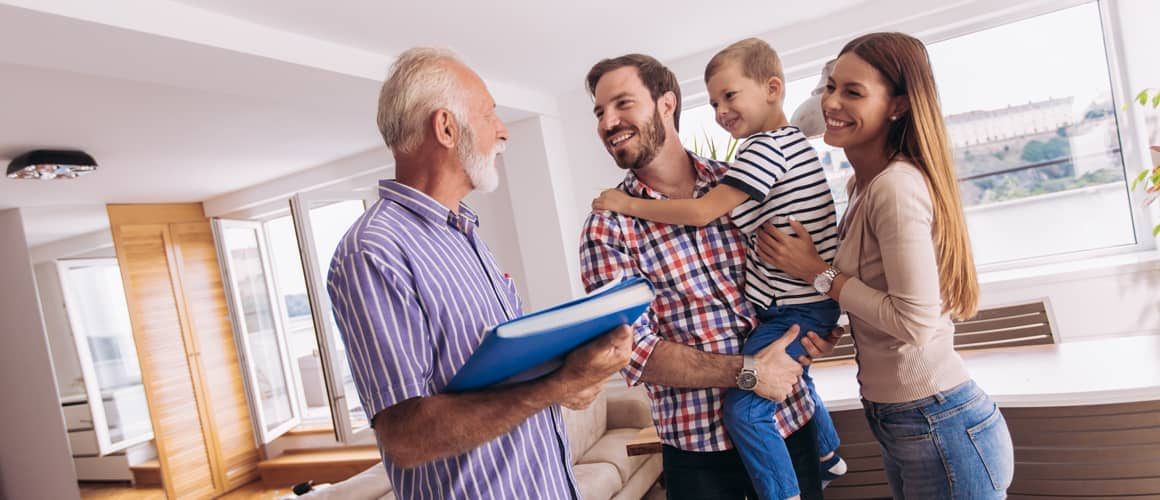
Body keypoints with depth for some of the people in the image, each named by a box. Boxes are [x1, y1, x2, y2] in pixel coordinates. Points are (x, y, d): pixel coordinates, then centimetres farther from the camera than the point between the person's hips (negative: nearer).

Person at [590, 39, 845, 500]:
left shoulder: (766, 147, -20)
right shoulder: (789, 139, 13)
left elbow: (703, 211, -24)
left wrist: (629, 204, -17)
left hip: (795, 307, -11)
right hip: (805, 301, 11)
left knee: (745, 409, -14)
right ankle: (828, 458, 53)